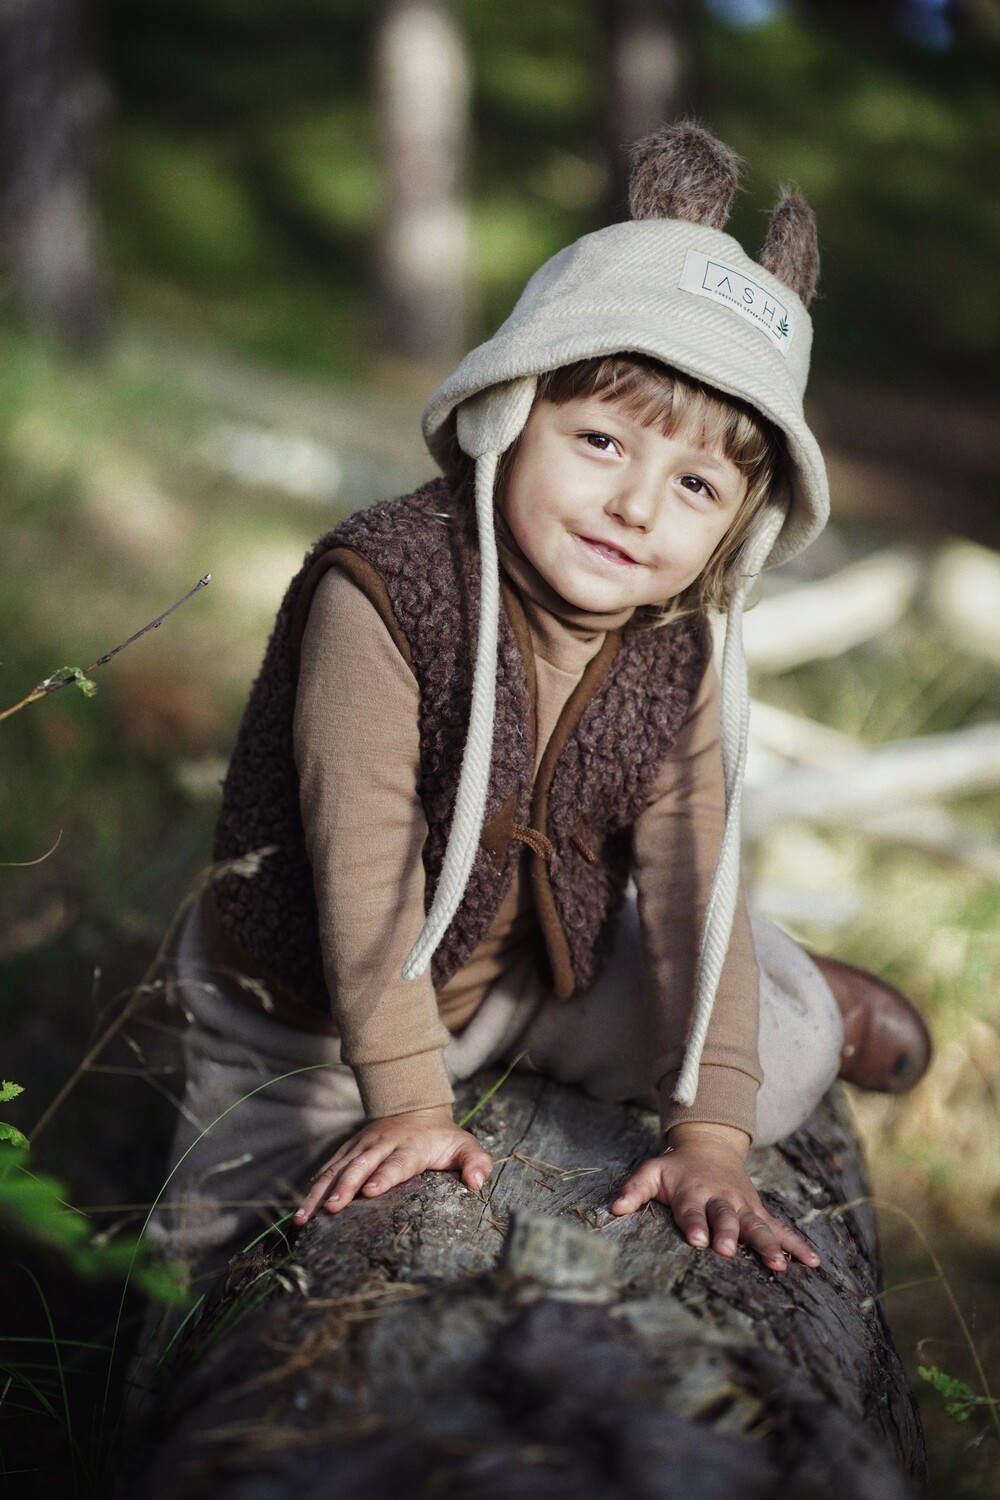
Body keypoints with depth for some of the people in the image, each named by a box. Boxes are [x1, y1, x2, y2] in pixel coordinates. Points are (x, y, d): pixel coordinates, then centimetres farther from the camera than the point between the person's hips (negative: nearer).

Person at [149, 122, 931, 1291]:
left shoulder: (676, 667, -15)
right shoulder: (383, 585, -31)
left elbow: (690, 885, -17)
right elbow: (364, 863, -29)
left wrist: (709, 1136, -24)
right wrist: (407, 1099, -27)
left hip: (545, 973, 3)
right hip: (317, 1010, -3)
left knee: (791, 1052, -6)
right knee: (220, 1234, 6)